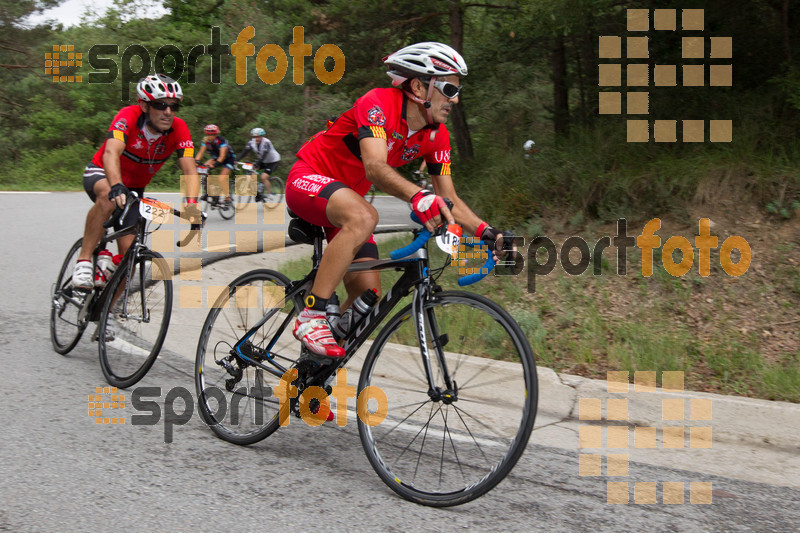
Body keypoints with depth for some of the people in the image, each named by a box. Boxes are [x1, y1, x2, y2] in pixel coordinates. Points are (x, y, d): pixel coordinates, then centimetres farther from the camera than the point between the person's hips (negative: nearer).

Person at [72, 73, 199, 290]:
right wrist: (117, 187, -62)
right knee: (109, 198, -40)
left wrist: (192, 204, -45)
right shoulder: (129, 116, -29)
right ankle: (84, 261, -28)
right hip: (101, 173, -4)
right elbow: (111, 153, -44)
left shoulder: (179, 129, -20)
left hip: (134, 188, 4)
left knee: (129, 252, -8)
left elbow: (190, 171, -27)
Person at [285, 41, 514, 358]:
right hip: (308, 180, -8)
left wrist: (487, 233, -18)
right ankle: (311, 318, -31)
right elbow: (375, 167, -41)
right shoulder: (378, 103, -26)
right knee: (364, 217, -39)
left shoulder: (436, 136, -5)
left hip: (346, 198, 8)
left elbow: (450, 199, -2)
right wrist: (418, 197, -59)